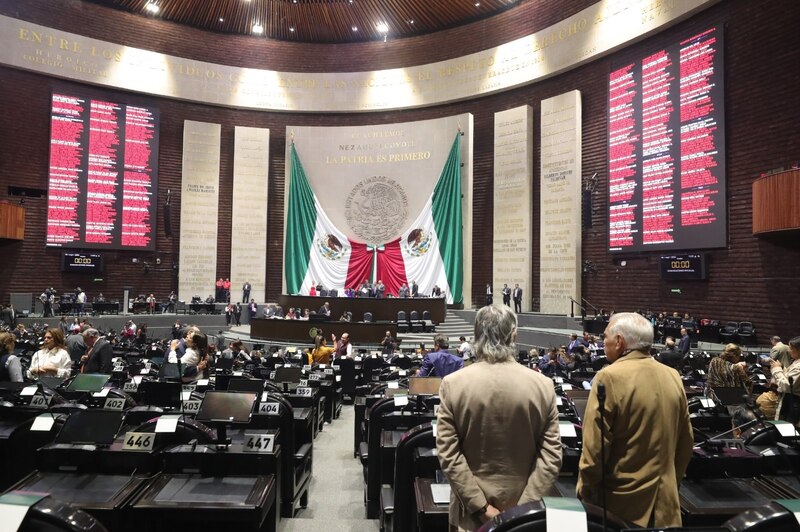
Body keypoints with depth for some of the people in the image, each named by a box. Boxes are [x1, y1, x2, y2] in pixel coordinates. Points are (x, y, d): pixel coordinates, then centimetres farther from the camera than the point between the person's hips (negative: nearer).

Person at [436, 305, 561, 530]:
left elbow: (447, 453, -15)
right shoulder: (543, 385, -11)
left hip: (470, 511, -1)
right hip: (524, 513, 1)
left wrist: (480, 506, -11)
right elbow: (552, 455, -11)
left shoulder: (452, 384, -13)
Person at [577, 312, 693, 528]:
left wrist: (585, 493, -5)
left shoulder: (610, 377, -18)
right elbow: (685, 444, 11)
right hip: (665, 502, 6)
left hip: (622, 502, -6)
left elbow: (594, 447, -18)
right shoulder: (673, 377, 2)